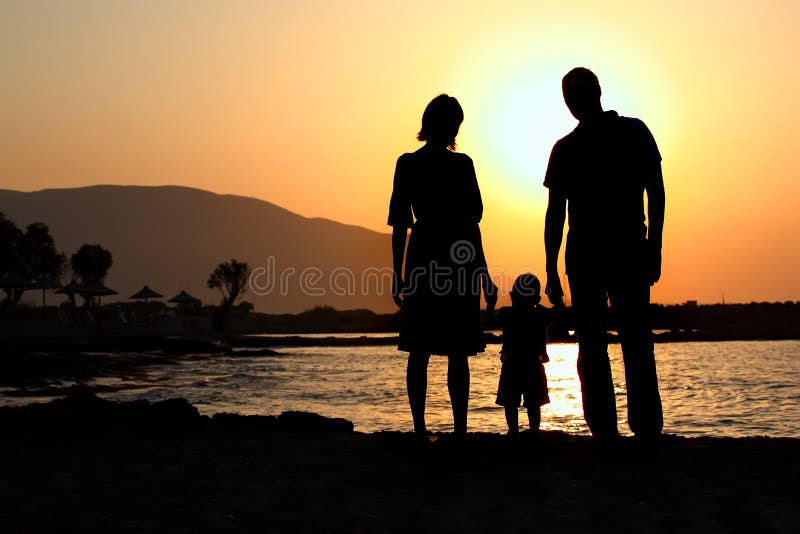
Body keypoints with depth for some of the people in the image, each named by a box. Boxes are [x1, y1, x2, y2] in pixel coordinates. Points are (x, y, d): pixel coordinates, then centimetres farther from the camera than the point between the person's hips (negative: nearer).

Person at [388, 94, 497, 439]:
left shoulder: (406, 164, 3)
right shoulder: (460, 164, -8)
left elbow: (399, 225, 4)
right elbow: (470, 223, -10)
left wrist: (398, 275, 10)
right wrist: (483, 273, -5)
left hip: (421, 259, 3)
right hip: (460, 260, -3)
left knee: (419, 352, 8)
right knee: (458, 353, 2)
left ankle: (420, 430, 7)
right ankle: (460, 431, 1)